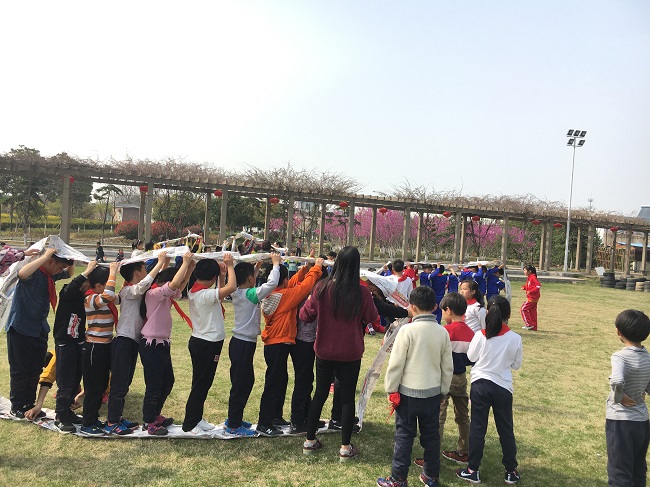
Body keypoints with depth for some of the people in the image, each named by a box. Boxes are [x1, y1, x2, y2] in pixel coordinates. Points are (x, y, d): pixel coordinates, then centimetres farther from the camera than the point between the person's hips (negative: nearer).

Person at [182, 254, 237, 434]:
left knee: (203, 384, 20)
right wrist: (230, 266, -19)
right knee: (200, 385, 2)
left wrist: (223, 275, 11)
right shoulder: (206, 294, -23)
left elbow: (219, 296, 20)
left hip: (199, 342, 10)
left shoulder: (194, 292, 6)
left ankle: (197, 418, 31)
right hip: (207, 345, -10)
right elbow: (231, 287, -33)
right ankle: (189, 424, 13)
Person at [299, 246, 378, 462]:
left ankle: (310, 441, 27)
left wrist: (309, 302, 15)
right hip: (350, 353, -2)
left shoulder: (322, 288, -12)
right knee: (348, 397, 11)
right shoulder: (361, 292, -16)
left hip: (324, 352, 2)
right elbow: (371, 318, -1)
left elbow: (306, 316, -3)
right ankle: (345, 448, 18)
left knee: (320, 394, 17)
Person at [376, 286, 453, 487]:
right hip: (433, 392, 4)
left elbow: (396, 363, -14)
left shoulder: (407, 330, -16)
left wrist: (391, 389, -2)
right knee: (431, 434, 16)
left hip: (408, 392, -4)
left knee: (404, 435, 6)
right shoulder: (443, 332, -2)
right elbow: (447, 367, 5)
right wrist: (443, 391, 17)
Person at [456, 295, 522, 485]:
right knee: (506, 429, 15)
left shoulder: (480, 336, -13)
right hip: (503, 387, 1)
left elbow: (471, 357, 2)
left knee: (477, 428, 9)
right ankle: (511, 471, 26)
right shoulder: (515, 338, -11)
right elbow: (517, 365, 1)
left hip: (480, 385, 0)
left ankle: (472, 470, 16)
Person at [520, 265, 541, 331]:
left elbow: (539, 286, -23)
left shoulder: (533, 278, -17)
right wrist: (524, 287, 3)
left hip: (532, 298, -10)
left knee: (524, 309, -4)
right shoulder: (529, 278, 13)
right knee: (532, 311, 13)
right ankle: (534, 327, 19)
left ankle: (529, 324, 1)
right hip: (532, 297, 10)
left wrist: (530, 291, -27)